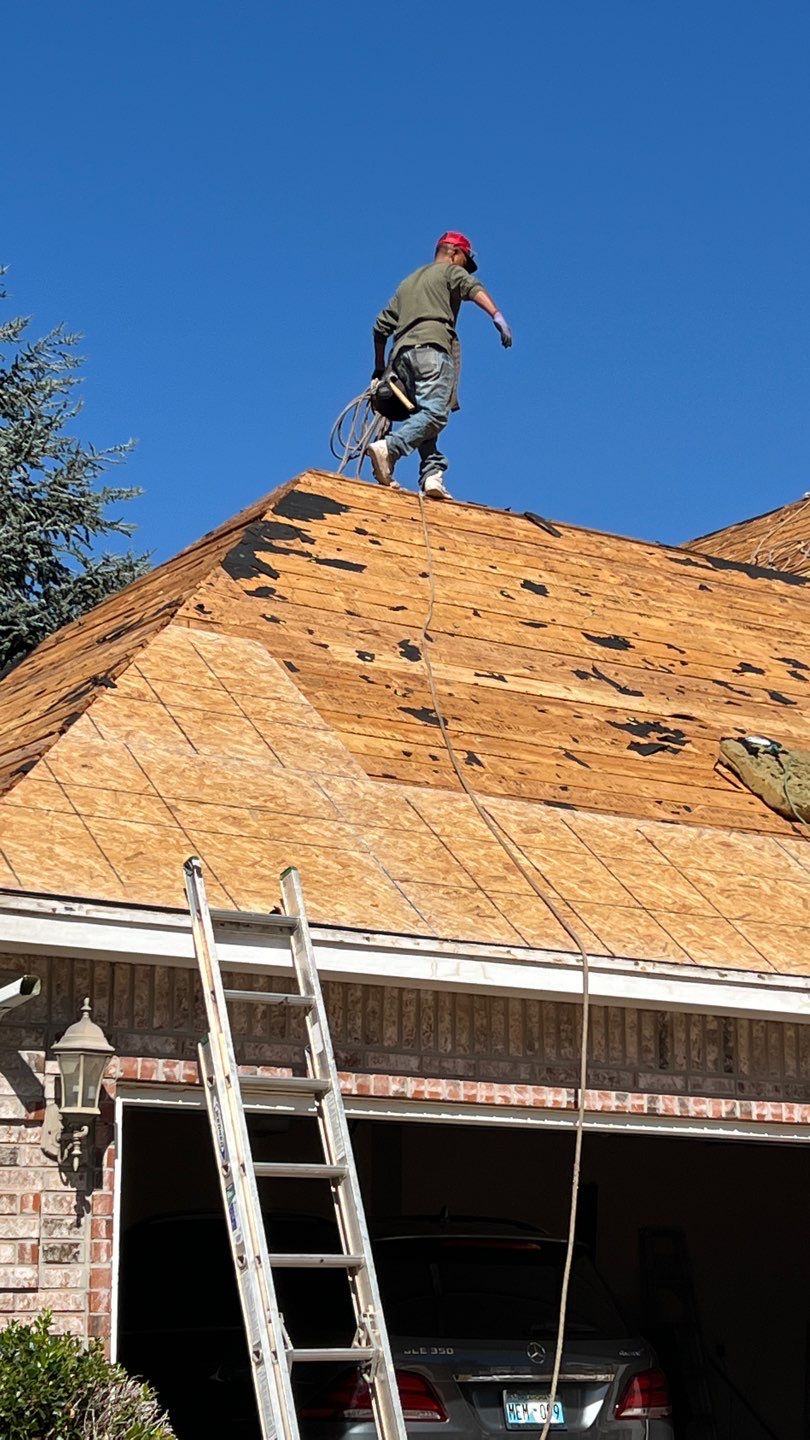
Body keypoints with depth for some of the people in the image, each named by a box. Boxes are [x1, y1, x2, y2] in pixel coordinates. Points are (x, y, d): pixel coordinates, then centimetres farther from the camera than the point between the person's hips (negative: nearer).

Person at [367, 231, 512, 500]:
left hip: (402, 351, 7)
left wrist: (379, 369, 36)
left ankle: (431, 474, -18)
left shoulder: (408, 282, 37)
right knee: (435, 414, -19)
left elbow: (381, 326, 32)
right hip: (432, 344, -7)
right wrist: (497, 316, -21)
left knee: (423, 415, 2)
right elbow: (474, 289, -6)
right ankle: (388, 448, -39)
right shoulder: (451, 271, 18)